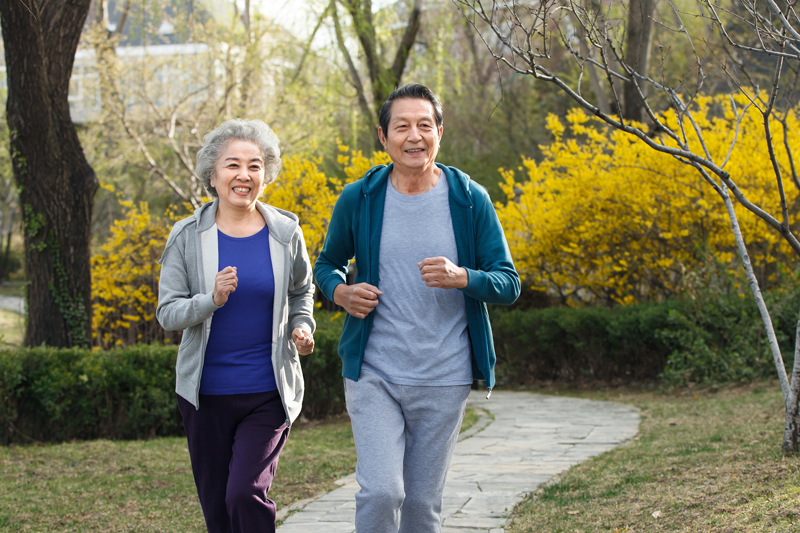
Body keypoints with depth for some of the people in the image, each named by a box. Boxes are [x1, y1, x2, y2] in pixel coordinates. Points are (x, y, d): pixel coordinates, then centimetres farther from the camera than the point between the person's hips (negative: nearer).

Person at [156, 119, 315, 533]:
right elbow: (167, 313, -4)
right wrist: (211, 300, -22)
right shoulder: (188, 237, -3)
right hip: (206, 393, 1)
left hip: (268, 392, -1)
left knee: (246, 493, -16)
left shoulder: (286, 234, 0)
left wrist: (302, 328, -1)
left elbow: (301, 292, 19)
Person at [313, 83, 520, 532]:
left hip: (443, 379, 1)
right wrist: (341, 292, -9)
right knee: (380, 492, -13)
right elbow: (327, 264, 15)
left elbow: (509, 284, 0)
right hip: (373, 376, 0)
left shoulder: (470, 200, -3)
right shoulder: (359, 200, -1)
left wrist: (460, 277, -20)